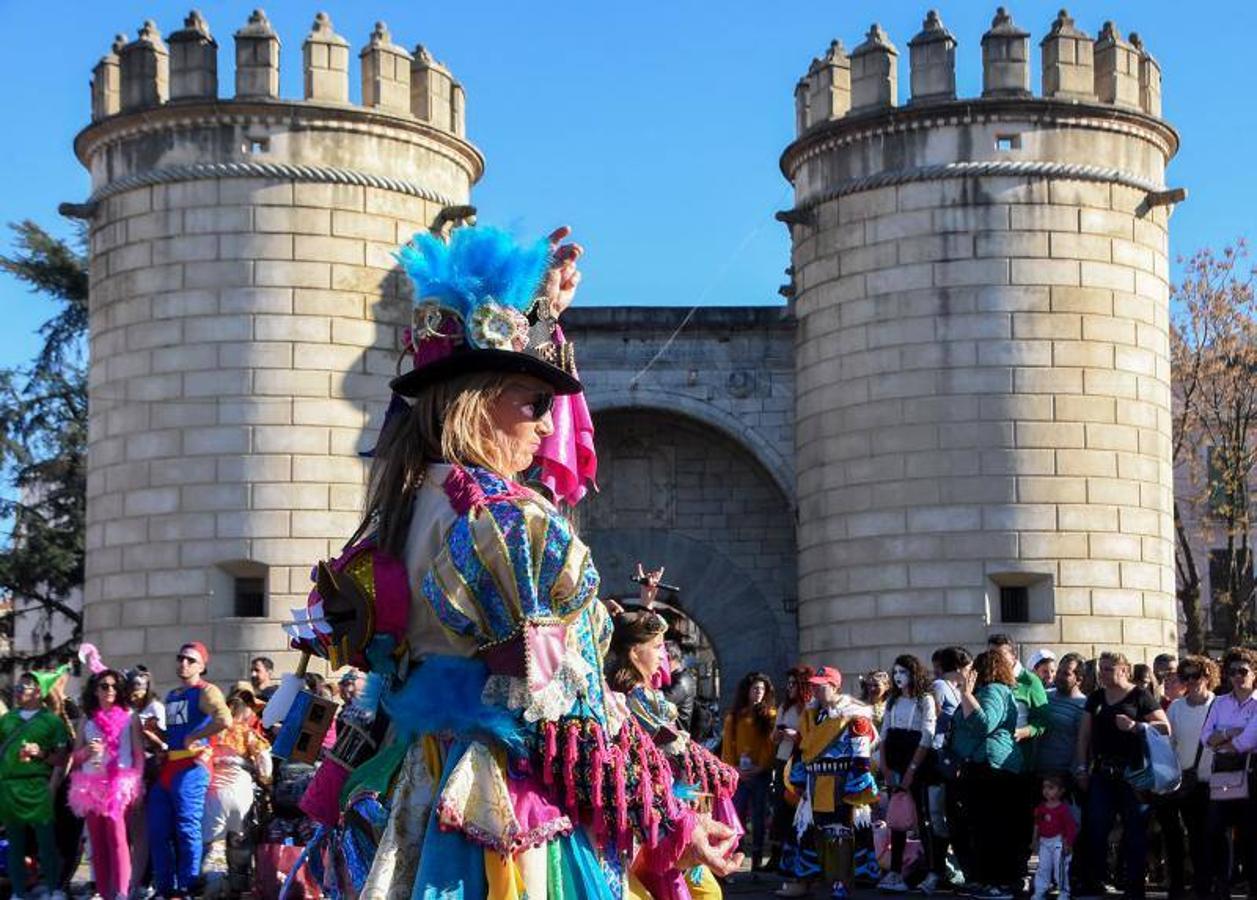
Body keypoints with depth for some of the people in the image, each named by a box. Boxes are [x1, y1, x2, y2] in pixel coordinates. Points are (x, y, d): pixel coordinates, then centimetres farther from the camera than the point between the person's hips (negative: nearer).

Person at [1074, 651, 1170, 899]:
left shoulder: (1139, 696, -1)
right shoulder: (1096, 698, 15)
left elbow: (1165, 728, -5)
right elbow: (1084, 734, 16)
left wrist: (1136, 726, -17)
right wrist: (1082, 767, 9)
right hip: (1102, 773, 5)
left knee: (1135, 832, 0)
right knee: (1095, 830, 1)